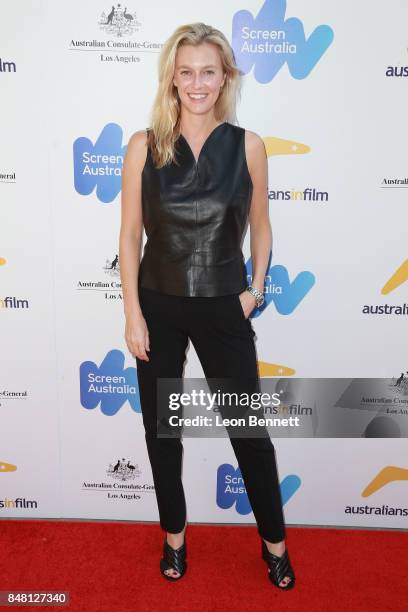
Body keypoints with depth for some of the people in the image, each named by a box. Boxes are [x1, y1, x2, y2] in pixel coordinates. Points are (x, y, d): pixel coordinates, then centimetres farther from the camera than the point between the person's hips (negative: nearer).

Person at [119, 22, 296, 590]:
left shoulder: (248, 145, -2)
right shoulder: (144, 145, -3)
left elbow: (260, 228, 7)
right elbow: (130, 234, -2)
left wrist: (254, 289, -4)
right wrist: (133, 315, -5)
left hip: (224, 307, 0)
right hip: (159, 305, 1)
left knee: (250, 427, 9)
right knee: (162, 428, 13)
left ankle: (274, 541, 33)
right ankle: (174, 535, 38)